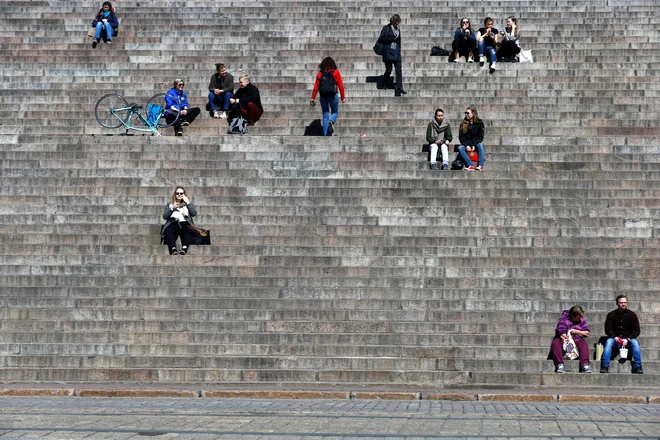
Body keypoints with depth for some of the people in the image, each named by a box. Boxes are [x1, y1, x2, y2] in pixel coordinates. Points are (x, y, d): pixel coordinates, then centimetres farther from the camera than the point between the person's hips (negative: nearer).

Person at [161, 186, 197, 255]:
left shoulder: (189, 204, 24)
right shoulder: (169, 204, 26)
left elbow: (194, 213, 4)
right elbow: (165, 216, 10)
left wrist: (187, 203, 0)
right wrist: (172, 208, -2)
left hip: (185, 223, 0)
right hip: (173, 223, 0)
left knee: (189, 229, -38)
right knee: (169, 230, -37)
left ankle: (184, 248, -57)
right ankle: (173, 249, -56)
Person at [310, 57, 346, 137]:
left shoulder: (320, 73, 5)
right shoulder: (335, 72, 0)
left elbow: (316, 86, 2)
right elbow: (340, 85, -3)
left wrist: (313, 98, 3)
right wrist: (343, 97, 3)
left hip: (323, 96, 2)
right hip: (333, 95, -2)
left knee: (325, 115, 9)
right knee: (335, 112, 15)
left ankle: (326, 135, 2)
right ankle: (331, 122, -20)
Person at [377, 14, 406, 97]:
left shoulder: (398, 30, 19)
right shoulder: (386, 28, 3)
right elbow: (381, 38, -7)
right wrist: (392, 39, -8)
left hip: (396, 53, 5)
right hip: (388, 52, -5)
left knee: (399, 70, -6)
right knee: (389, 70, -7)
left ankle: (399, 88, -10)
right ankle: (382, 84, 13)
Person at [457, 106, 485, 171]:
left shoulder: (479, 123, 2)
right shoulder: (463, 124, 6)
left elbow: (480, 137, -2)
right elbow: (461, 137, 1)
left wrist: (474, 145, -18)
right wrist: (466, 145, -17)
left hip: (476, 144, -1)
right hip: (466, 144, 1)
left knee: (480, 145, -34)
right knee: (460, 148, -30)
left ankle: (480, 165, -44)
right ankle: (470, 165, -43)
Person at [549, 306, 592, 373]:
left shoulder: (582, 320, 7)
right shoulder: (563, 319, -7)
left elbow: (587, 334, 4)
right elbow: (562, 334, -18)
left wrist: (576, 332, -12)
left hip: (576, 339, 2)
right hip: (563, 340, -2)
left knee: (583, 344, -30)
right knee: (555, 343, -34)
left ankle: (585, 365, -44)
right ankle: (560, 365, -45)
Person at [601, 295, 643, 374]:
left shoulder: (632, 314, 4)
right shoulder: (611, 315, 4)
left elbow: (637, 330, 0)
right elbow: (608, 329, -1)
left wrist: (627, 339, -15)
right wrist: (615, 337, -20)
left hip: (628, 339, 0)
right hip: (615, 338, 0)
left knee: (635, 343, -30)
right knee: (608, 342, -31)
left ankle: (637, 368, -32)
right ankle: (604, 367, -38)